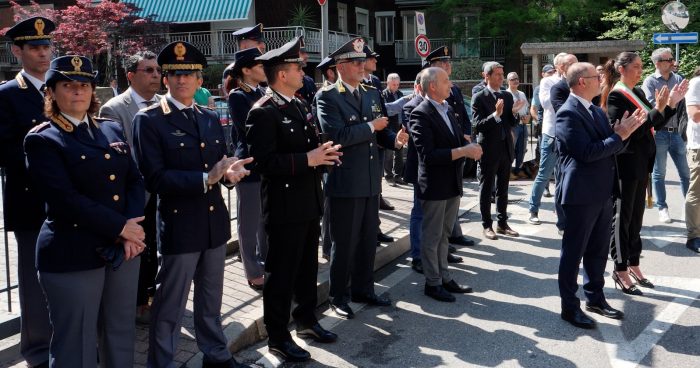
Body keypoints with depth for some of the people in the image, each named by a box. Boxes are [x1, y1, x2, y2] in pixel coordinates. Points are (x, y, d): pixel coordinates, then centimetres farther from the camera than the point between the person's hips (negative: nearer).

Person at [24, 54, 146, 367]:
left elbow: (135, 181, 6)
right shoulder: (41, 140, -6)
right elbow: (65, 199, -17)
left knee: (121, 334, 16)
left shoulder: (113, 130, 12)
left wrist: (132, 228, -11)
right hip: (73, 255, -5)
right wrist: (120, 227, -17)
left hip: (124, 248, 6)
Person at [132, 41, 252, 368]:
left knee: (211, 300, 21)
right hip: (179, 224, -6)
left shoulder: (210, 118, 11)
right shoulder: (149, 120, -9)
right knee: (169, 306, 6)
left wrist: (230, 172, -11)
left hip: (215, 221, 6)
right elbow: (154, 179, -17)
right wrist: (205, 178, -23)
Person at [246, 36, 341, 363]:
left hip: (309, 202, 9)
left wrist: (323, 153, 0)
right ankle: (278, 337, 16)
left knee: (308, 267, 20)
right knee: (281, 273, 3)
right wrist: (307, 159, -23)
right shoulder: (264, 112, -16)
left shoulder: (301, 106, 13)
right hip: (285, 206, -9)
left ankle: (306, 321, 37)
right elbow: (264, 162, -24)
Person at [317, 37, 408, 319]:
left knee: (368, 240, 16)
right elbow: (336, 135, -23)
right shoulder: (327, 97, -10)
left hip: (371, 180, 7)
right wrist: (371, 126, -15)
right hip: (345, 182, -7)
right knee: (344, 243, 4)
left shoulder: (372, 94, 12)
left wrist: (395, 139, -6)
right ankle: (339, 297, 19)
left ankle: (364, 289, 31)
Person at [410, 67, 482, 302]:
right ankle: (432, 283, 17)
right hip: (434, 185, -8)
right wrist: (463, 151, -26)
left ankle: (444, 277, 29)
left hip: (453, 183, 8)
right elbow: (428, 155, -24)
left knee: (444, 234, 18)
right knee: (432, 236, 6)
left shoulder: (447, 109, 9)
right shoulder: (421, 114, -17)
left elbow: (458, 139, 15)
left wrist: (470, 147, -8)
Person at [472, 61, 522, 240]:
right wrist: (496, 114, -29)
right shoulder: (479, 98, -10)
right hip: (489, 149, -6)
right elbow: (479, 126, -17)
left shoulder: (507, 96, 8)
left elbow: (511, 124, 8)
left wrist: (513, 113, -12)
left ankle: (502, 223, 24)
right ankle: (487, 225, 15)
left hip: (506, 148, 6)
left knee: (503, 189, 13)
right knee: (486, 189, 5)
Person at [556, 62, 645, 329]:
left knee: (598, 251, 18)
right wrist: (619, 135, -14)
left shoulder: (597, 111, 14)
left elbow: (609, 147, 13)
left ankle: (595, 298, 32)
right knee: (573, 252, 3)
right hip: (580, 194, -9)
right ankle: (569, 307, 13)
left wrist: (624, 131, -5)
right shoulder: (568, 113, -16)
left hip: (603, 192, 9)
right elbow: (587, 152, -23)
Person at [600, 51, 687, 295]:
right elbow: (630, 132, -21)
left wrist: (671, 103, 2)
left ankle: (633, 266, 25)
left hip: (641, 164, 8)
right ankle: (620, 271, 11)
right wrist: (658, 109, -24)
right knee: (622, 218, 2)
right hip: (626, 165, -8)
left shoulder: (638, 93, 10)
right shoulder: (616, 96, -14)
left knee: (636, 218, 14)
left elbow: (654, 125, 11)